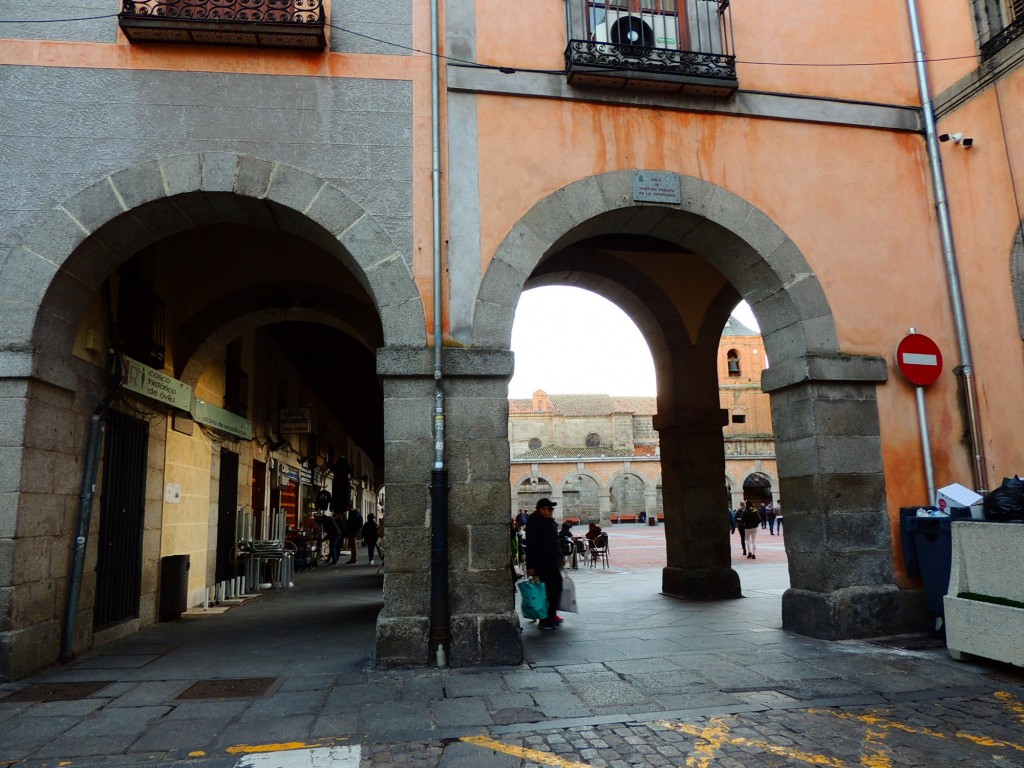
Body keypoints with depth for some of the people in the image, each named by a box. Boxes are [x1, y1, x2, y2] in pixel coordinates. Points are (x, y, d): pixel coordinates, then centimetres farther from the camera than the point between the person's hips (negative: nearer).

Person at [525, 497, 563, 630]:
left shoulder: (551, 522, 12)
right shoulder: (533, 524, -13)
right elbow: (530, 546, -17)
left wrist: (560, 558, 19)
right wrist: (530, 566, -20)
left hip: (553, 562, 8)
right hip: (541, 564, -8)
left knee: (557, 588, 10)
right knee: (544, 591, -2)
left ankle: (551, 615, 25)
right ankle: (544, 620, 9)